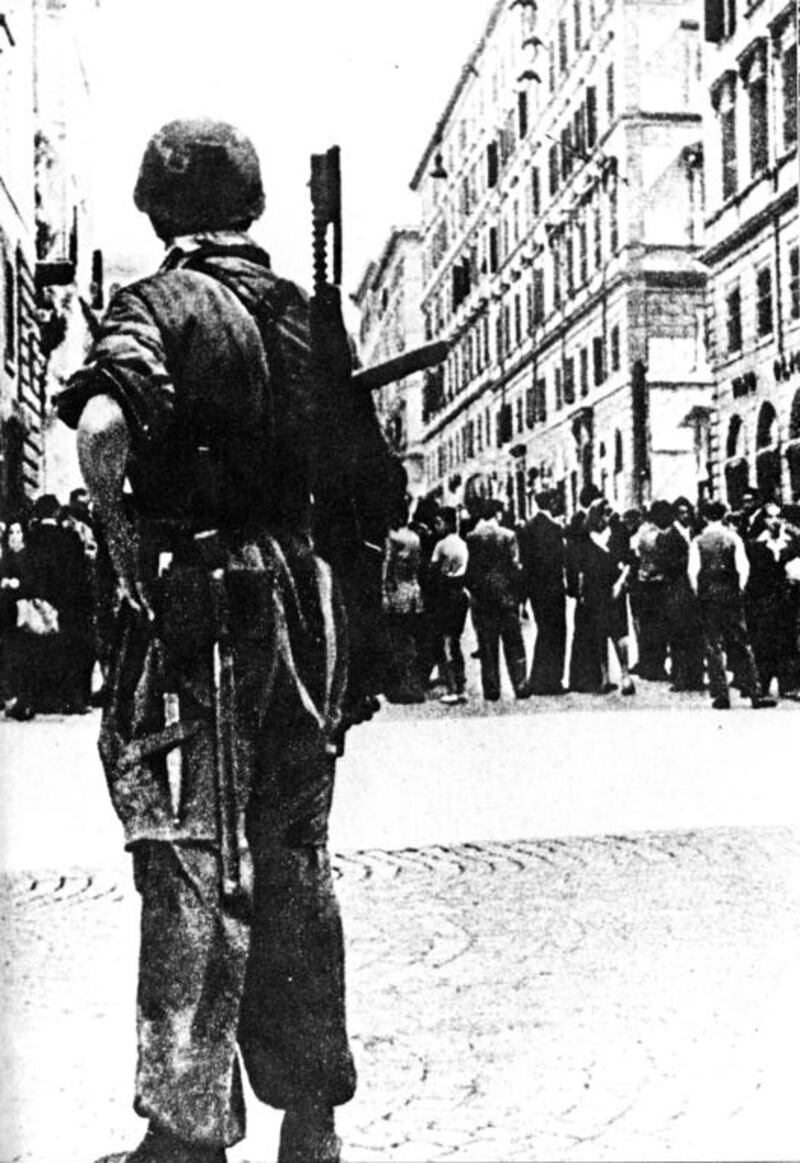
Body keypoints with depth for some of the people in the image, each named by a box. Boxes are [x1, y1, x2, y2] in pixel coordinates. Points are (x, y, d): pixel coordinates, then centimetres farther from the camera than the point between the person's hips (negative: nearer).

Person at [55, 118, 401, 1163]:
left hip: (196, 612, -5)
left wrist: (123, 538, -13)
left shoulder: (159, 305, -6)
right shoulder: (307, 316, 12)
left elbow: (102, 426, -26)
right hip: (303, 611, 6)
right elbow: (381, 488, 13)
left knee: (194, 874, 1)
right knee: (293, 864, 14)